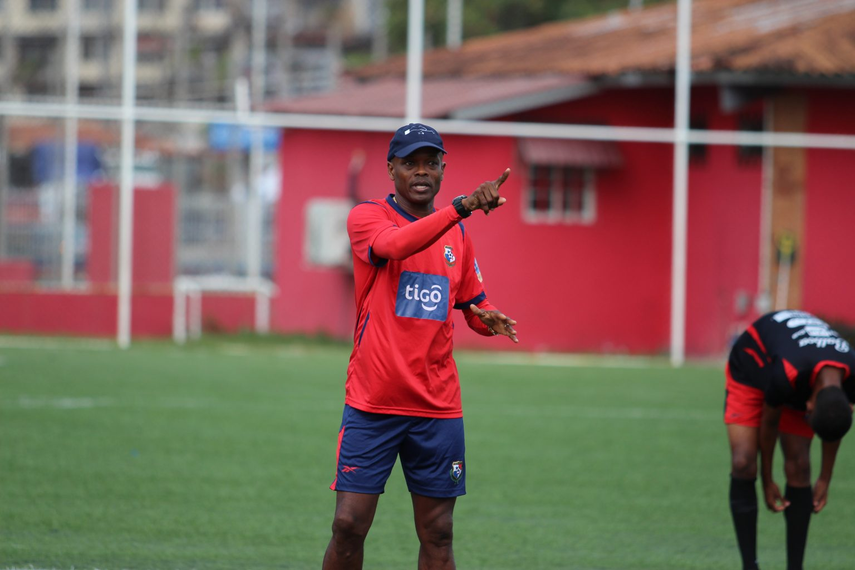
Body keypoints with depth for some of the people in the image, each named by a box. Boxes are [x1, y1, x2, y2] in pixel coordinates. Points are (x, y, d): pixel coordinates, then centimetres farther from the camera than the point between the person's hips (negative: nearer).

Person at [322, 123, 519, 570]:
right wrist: (462, 206, -38)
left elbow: (474, 305, 19)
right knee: (349, 525, -8)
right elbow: (394, 245, -26)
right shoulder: (367, 217, -3)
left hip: (437, 407, 4)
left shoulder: (457, 233, 11)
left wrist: (489, 319, -6)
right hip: (371, 403, -4)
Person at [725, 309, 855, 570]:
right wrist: (767, 482, -11)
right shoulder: (788, 373, -44)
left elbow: (832, 430, -8)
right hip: (751, 370, -3)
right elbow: (769, 422, -22)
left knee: (799, 468, -10)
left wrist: (825, 480, 1)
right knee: (743, 463, -18)